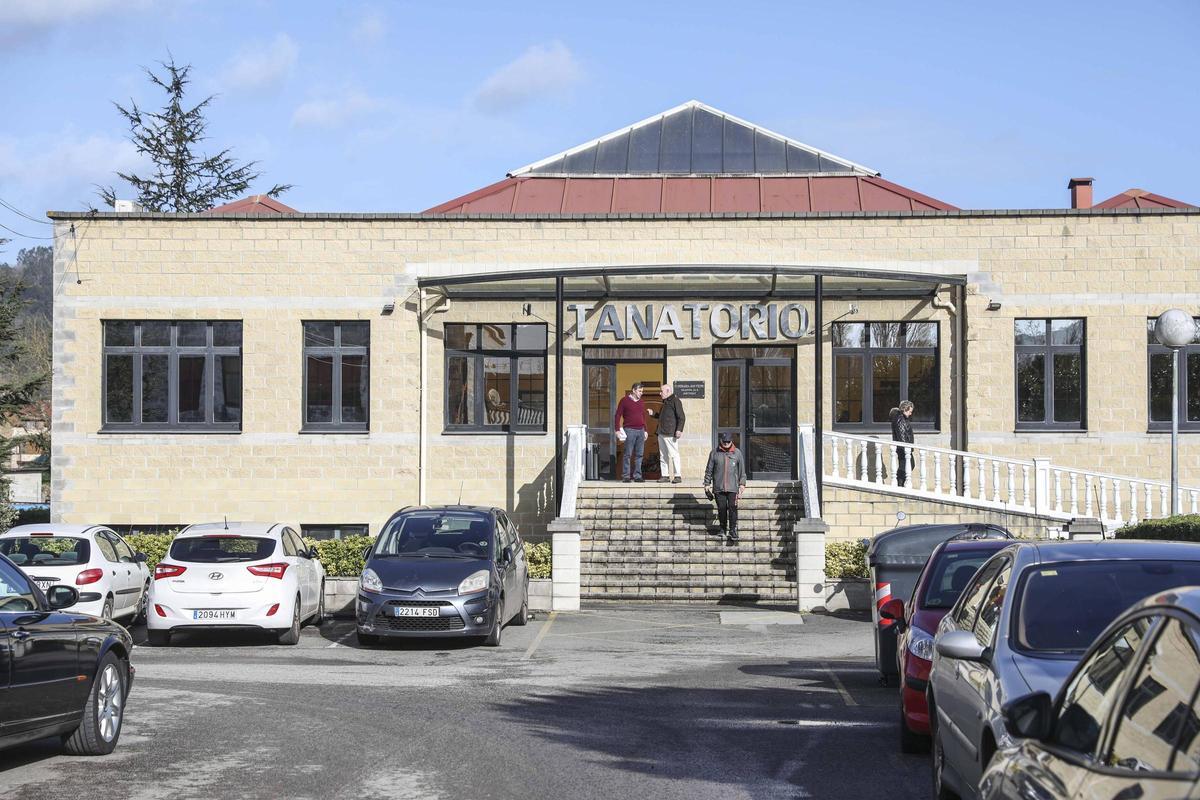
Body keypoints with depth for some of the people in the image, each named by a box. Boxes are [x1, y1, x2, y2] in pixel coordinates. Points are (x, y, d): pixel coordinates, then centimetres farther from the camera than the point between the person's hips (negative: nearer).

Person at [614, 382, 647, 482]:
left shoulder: (641, 402, 16)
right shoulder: (625, 401, 0)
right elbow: (617, 416, -2)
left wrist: (645, 430, 18)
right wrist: (617, 430, -9)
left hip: (640, 430, 5)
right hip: (629, 430, -5)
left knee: (639, 454, 4)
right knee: (628, 454, -4)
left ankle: (637, 476, 8)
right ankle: (626, 476, -1)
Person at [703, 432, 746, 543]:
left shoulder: (737, 453, 7)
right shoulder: (714, 453, 6)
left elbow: (742, 470, 10)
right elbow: (709, 470, 10)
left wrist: (742, 484, 4)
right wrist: (707, 484, 7)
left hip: (732, 487, -1)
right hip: (718, 487, 1)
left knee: (732, 508, -9)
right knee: (721, 509, 2)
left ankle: (733, 531, -4)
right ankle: (723, 529, 18)